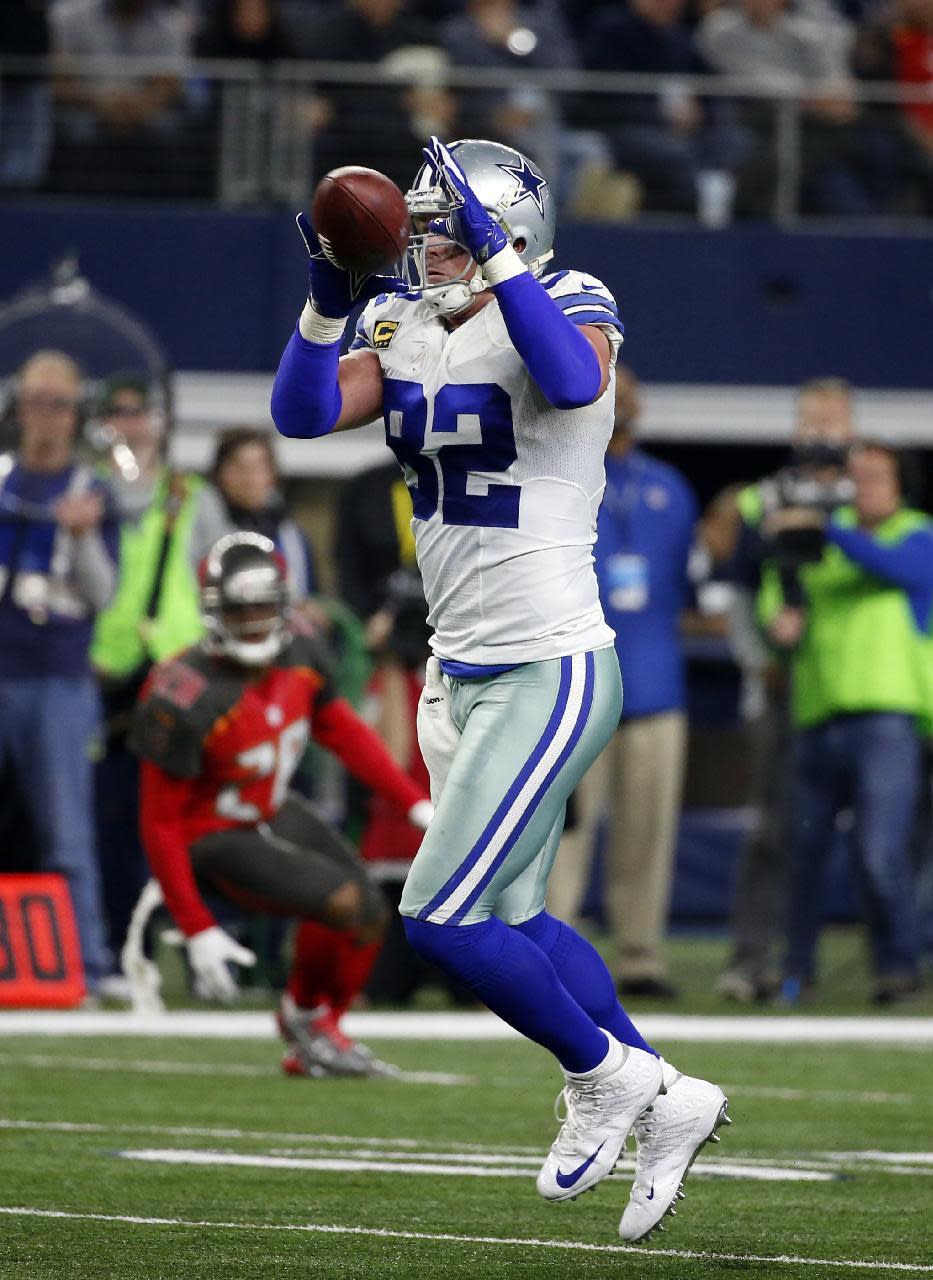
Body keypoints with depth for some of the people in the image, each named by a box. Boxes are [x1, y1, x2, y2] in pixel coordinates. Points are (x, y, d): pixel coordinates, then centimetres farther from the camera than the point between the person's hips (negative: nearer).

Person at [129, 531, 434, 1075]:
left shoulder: (299, 653, -11)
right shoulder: (187, 700, -32)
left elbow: (341, 730, 8)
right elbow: (160, 826, -24)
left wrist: (416, 803, 4)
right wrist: (198, 931, -24)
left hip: (274, 811, 8)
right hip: (214, 839, -8)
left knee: (370, 916, 1)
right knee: (340, 901, -23)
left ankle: (313, 1049, 23)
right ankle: (304, 1012, 7)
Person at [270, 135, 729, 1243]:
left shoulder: (566, 311, -13)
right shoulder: (410, 334, 7)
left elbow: (573, 383, -36)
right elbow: (301, 414, -4)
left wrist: (494, 255, -36)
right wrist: (331, 302, -18)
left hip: (548, 673, -8)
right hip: (463, 673, 8)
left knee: (441, 920, -9)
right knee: (508, 919, 15)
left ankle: (607, 1075, 11)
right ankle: (663, 1106, 30)